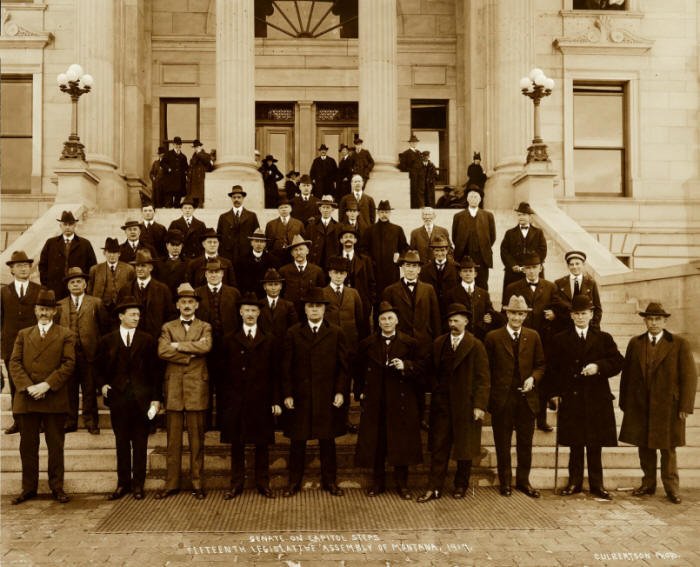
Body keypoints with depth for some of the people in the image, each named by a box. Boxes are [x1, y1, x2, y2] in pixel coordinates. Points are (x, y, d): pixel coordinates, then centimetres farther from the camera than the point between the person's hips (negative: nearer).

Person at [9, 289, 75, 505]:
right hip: (26, 399, 2)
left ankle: (57, 487, 13)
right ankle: (29, 488, 17)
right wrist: (27, 387, -11)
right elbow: (14, 363, 5)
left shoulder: (65, 335, 7)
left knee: (56, 446, 4)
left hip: (55, 399, -2)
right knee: (27, 446, 8)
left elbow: (68, 364, -4)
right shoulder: (23, 334, 15)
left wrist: (47, 385, -14)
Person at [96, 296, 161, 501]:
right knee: (122, 443, 7)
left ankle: (138, 484, 13)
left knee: (140, 444, 4)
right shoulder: (107, 341, 6)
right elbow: (98, 369, 13)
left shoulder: (147, 340, 5)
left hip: (142, 399, 0)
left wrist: (156, 397, -2)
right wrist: (102, 385, -6)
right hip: (118, 398, 1)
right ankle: (123, 484, 17)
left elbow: (154, 371, 3)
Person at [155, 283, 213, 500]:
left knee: (197, 439, 4)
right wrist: (190, 355, -11)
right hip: (174, 388, 1)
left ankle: (197, 483, 12)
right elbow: (162, 351, -7)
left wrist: (178, 345, -9)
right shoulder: (168, 327, 11)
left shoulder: (205, 327, 8)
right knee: (173, 439, 6)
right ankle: (171, 483, 14)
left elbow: (205, 347, -14)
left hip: (197, 388, -1)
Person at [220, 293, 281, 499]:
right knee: (236, 444, 6)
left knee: (262, 444, 6)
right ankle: (236, 484, 17)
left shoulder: (268, 341, 8)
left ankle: (262, 483, 17)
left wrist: (276, 401, 0)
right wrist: (222, 400, -3)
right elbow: (223, 372, 2)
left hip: (261, 401, 0)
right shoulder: (230, 339, 6)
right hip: (235, 400, 0)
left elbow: (274, 374, 6)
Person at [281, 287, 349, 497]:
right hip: (300, 396, 0)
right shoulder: (293, 333, 4)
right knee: (297, 441, 7)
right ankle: (294, 482, 19)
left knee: (327, 440, 8)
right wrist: (287, 394, -4)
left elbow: (343, 366, 4)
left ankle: (329, 481, 21)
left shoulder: (336, 333, 5)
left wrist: (340, 392, -4)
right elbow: (286, 367, 2)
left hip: (327, 397, 0)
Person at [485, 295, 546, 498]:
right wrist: (487, 396, -4)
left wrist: (533, 378, -9)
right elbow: (486, 368, 1)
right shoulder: (493, 337, -1)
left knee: (525, 443, 10)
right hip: (501, 399, -2)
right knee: (502, 444, 8)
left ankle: (523, 481, 24)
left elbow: (540, 365, 11)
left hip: (526, 398, 2)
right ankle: (505, 481, 21)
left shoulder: (533, 337, 6)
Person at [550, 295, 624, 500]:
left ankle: (596, 484, 14)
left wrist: (598, 367, -15)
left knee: (595, 446, 5)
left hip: (597, 399, 0)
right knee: (575, 445, 6)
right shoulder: (560, 340, 7)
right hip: (571, 399, 0)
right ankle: (574, 482, 16)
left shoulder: (604, 338, 8)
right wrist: (556, 393, -3)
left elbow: (618, 362, 2)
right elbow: (554, 368, 6)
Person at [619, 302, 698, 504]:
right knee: (644, 447, 10)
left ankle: (672, 488, 18)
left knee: (668, 448, 6)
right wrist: (625, 402, 5)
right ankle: (648, 484, 22)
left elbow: (689, 376, -4)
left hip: (667, 407, -3)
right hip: (639, 407, 3)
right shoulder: (635, 343, 8)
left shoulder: (679, 344, -1)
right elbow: (627, 374, 8)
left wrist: (685, 406, -9)